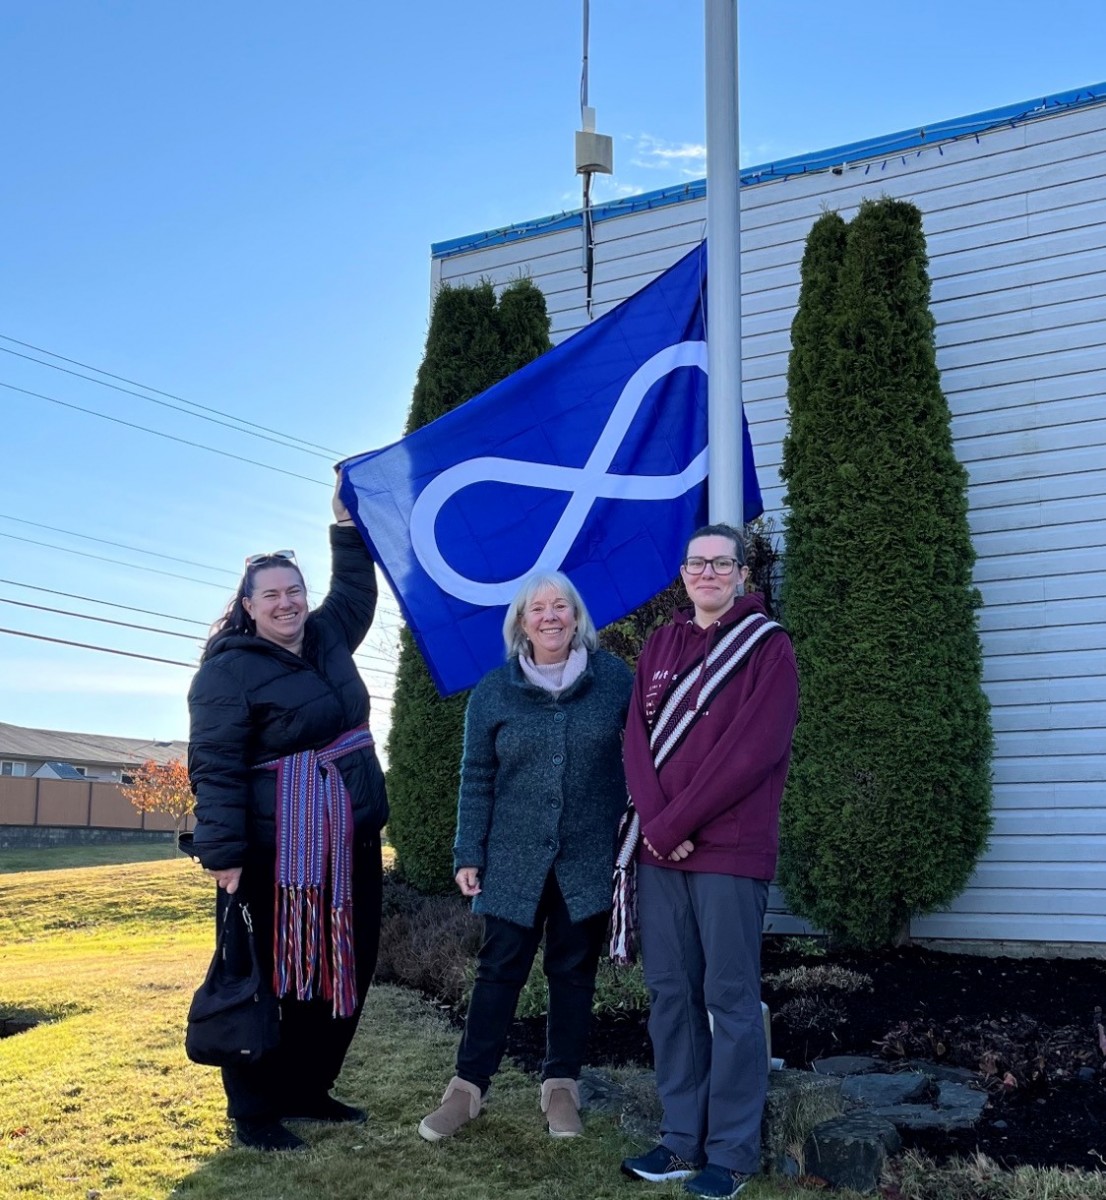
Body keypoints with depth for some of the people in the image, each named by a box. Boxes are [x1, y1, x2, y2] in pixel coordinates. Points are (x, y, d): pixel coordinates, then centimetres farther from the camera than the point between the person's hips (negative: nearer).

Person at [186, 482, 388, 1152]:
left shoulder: (328, 640, 11)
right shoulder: (228, 672, -10)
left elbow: (356, 591, 30)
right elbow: (214, 768, -14)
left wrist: (347, 524, 22)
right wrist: (223, 854, -19)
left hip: (353, 844, 8)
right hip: (279, 852, -8)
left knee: (348, 969, 12)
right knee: (272, 979, 0)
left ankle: (307, 1090, 27)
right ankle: (254, 1111, 14)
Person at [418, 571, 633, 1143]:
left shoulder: (616, 680, -1)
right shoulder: (493, 691, 1)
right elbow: (477, 779, 3)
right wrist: (467, 854, -1)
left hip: (590, 859, 0)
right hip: (515, 858, 0)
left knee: (574, 970, 10)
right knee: (500, 968, 4)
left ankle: (561, 1086, 23)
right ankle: (467, 1086, 15)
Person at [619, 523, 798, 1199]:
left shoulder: (766, 646, -2)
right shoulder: (663, 645, 14)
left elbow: (752, 750, -12)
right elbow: (638, 736, 7)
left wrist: (675, 824, -13)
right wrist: (655, 823, -9)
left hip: (730, 852, -5)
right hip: (660, 849, 5)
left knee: (730, 1001, 0)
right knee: (671, 996, 9)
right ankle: (684, 1142, 21)